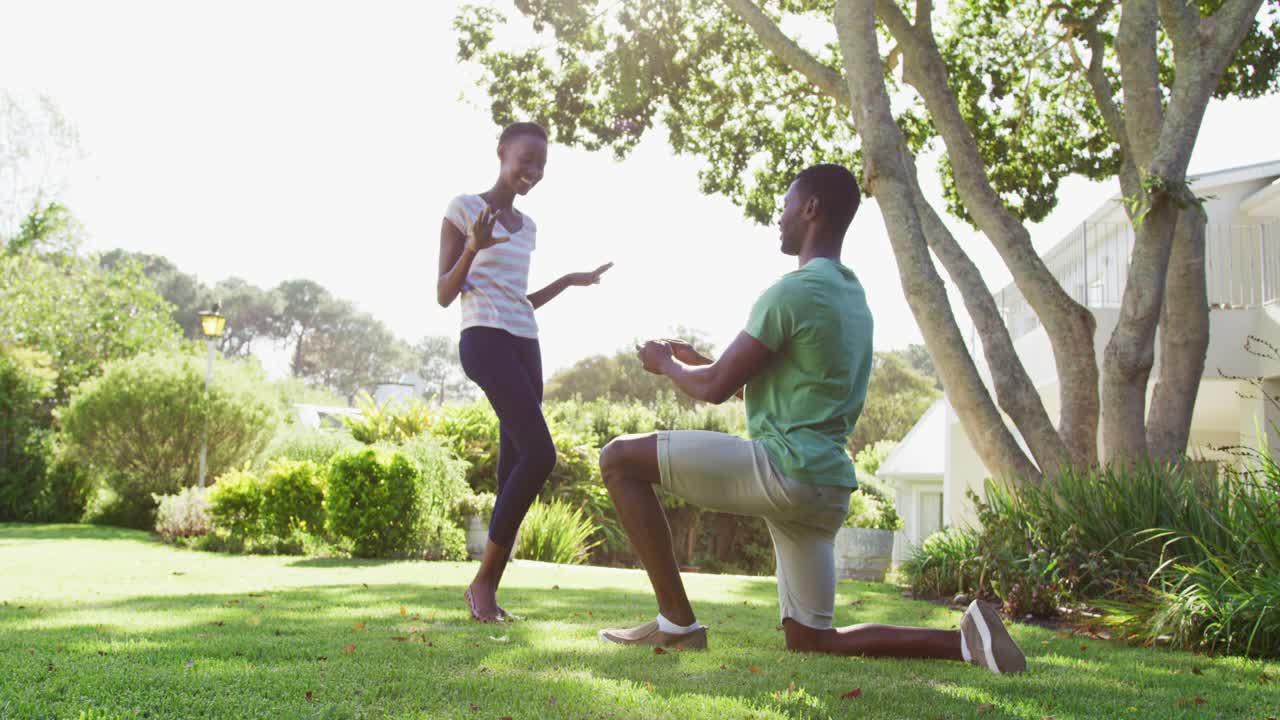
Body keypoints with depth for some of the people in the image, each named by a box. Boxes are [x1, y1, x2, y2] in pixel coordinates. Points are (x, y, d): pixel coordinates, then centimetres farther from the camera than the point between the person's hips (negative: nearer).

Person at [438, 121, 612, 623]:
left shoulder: (526, 226, 22)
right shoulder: (464, 209, 2)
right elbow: (444, 294, -2)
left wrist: (570, 281, 22)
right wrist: (472, 249, -18)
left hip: (525, 345, 8)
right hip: (484, 339, -8)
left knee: (515, 467, -1)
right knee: (539, 454, -19)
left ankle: (488, 589, 2)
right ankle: (484, 578, -9)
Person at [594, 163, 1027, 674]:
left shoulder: (795, 290, -12)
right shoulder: (852, 294, 18)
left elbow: (717, 387, -9)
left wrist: (665, 364, 11)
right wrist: (688, 358, 27)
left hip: (783, 469, -9)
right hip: (825, 488, 9)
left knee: (620, 458, -4)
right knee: (811, 641, 17)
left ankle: (676, 622, -6)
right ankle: (964, 640, 4)